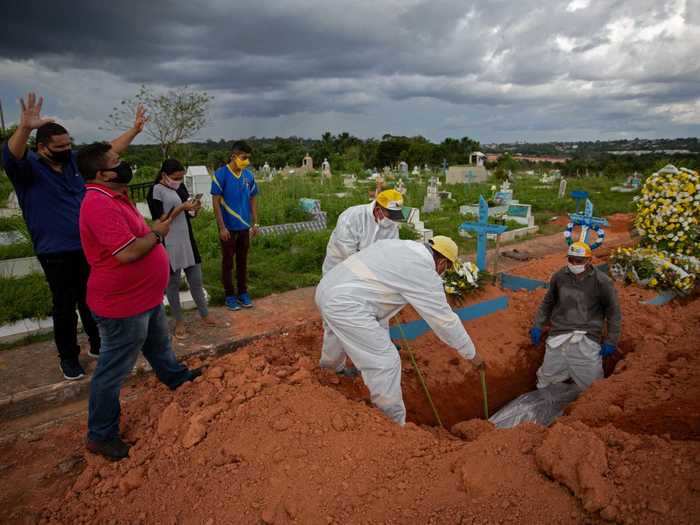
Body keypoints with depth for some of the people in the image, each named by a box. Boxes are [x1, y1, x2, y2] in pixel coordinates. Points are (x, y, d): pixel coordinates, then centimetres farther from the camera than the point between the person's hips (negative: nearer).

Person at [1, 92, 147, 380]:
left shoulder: (75, 160, 4)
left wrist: (135, 129, 8)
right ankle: (68, 357, 24)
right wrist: (24, 128, -51)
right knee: (65, 306, 7)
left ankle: (98, 345, 35)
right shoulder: (28, 167, -10)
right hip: (55, 253, -4)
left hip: (87, 247, 5)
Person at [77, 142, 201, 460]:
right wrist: (157, 233, -17)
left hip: (144, 296, 10)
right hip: (123, 305, -10)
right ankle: (100, 435, 22)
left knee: (158, 343, 32)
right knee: (113, 371, 5)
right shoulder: (100, 205, -27)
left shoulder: (114, 196, 8)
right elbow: (127, 253, -31)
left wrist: (154, 230, 4)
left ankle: (175, 376, 58)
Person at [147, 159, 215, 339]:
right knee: (173, 283, 8)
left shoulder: (181, 187, 8)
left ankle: (204, 314, 28)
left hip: (188, 240, 6)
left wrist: (195, 209, -7)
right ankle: (179, 322, 21)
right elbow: (159, 221, -16)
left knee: (196, 280, 13)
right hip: (170, 244, -6)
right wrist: (181, 208, -21)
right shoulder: (156, 191, -12)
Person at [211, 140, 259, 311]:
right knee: (228, 262, 7)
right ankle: (230, 295, 19)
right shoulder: (220, 174, -12)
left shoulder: (249, 175, 3)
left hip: (244, 226, 5)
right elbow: (216, 202, -12)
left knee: (242, 261, 14)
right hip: (228, 227, -4)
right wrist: (222, 227, -16)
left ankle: (243, 293, 26)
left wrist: (255, 223, 7)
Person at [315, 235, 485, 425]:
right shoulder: (424, 272, -8)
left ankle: (329, 370, 66)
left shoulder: (397, 245, 17)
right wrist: (472, 354, 12)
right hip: (344, 305, -10)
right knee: (386, 363, -3)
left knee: (345, 333, 38)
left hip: (328, 288, 10)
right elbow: (445, 320, -1)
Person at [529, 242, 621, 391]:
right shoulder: (559, 276, 4)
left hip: (586, 339, -2)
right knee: (545, 382, 7)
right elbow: (547, 303, 18)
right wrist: (538, 326, 12)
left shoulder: (602, 282, -4)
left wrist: (611, 342, 2)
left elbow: (613, 312, 5)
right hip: (559, 335, 2)